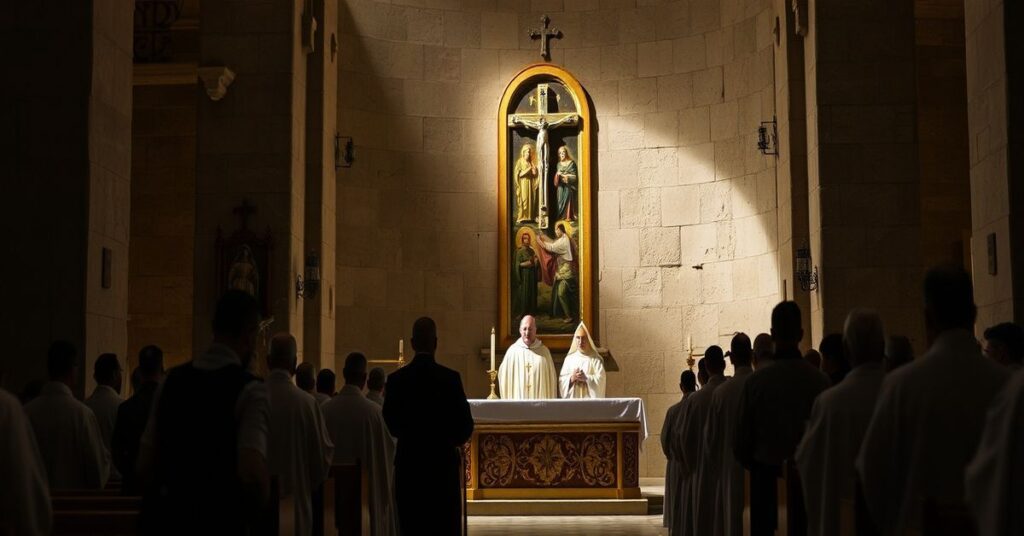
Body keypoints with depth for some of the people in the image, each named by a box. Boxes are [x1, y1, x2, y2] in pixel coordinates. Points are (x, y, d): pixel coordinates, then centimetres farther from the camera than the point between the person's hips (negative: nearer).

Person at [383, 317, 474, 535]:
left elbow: (391, 423, 3)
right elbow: (465, 425, -7)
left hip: (409, 463, 2)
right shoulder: (450, 378, -9)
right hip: (443, 463, -2)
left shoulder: (396, 379, -3)